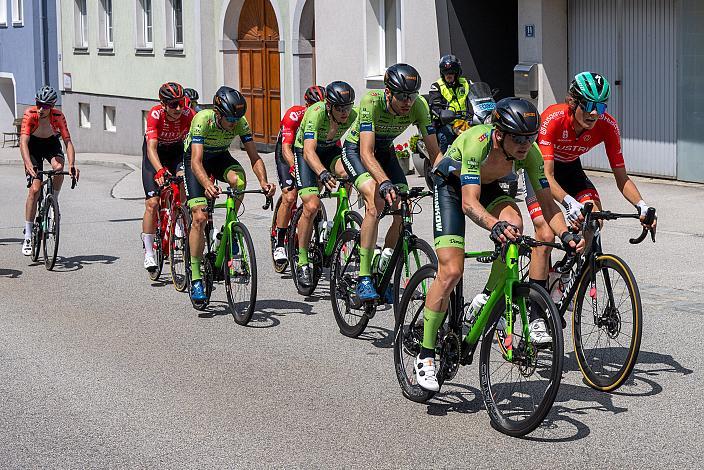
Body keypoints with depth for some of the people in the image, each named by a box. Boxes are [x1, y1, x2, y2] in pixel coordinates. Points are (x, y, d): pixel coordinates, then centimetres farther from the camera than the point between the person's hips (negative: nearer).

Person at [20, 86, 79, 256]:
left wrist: (72, 165, -45)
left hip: (51, 143, 1)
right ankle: (27, 236, -6)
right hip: (33, 146, -1)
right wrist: (29, 165, -52)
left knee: (58, 167, -34)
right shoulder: (30, 114, -30)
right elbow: (23, 142, -37)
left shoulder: (58, 116, -27)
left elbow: (68, 141, -29)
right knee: (35, 189, -12)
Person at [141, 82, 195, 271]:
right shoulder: (155, 114, -31)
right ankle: (148, 252, 0)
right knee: (152, 203, -10)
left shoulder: (188, 114, -27)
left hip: (176, 151, 2)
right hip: (155, 155, -2)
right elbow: (151, 148, -38)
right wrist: (160, 170, -55)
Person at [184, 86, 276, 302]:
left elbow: (254, 157, -23)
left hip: (220, 156, 3)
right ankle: (195, 277, -9)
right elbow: (196, 162, -41)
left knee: (238, 180, -33)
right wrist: (208, 185, -59)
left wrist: (263, 181, -42)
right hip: (194, 159, -3)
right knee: (200, 217, -17)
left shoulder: (240, 122, -23)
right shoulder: (202, 119, -34)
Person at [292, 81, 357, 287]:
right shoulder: (316, 113, -35)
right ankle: (302, 263, -6)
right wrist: (323, 174, -62)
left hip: (331, 150, 3)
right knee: (311, 206, -19)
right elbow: (309, 151, -45)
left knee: (346, 172, -31)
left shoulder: (353, 116, -24)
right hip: (305, 153, -3)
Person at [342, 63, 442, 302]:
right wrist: (385, 183, -57)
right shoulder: (371, 101, -35)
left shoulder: (419, 106, -24)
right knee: (376, 202, -29)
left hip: (385, 151, 5)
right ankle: (364, 279, -26)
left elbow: (434, 151, -20)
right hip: (356, 149, -5)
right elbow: (366, 154, -42)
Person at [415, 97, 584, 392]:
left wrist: (565, 235, -39)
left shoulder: (529, 153, -24)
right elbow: (469, 202, -46)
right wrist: (494, 226, -65)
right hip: (451, 184, -4)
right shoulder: (477, 142, -38)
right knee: (451, 271, -16)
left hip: (488, 186, 4)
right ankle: (425, 356, -4)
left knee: (513, 223, -31)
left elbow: (547, 203, -20)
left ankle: (488, 300, -9)